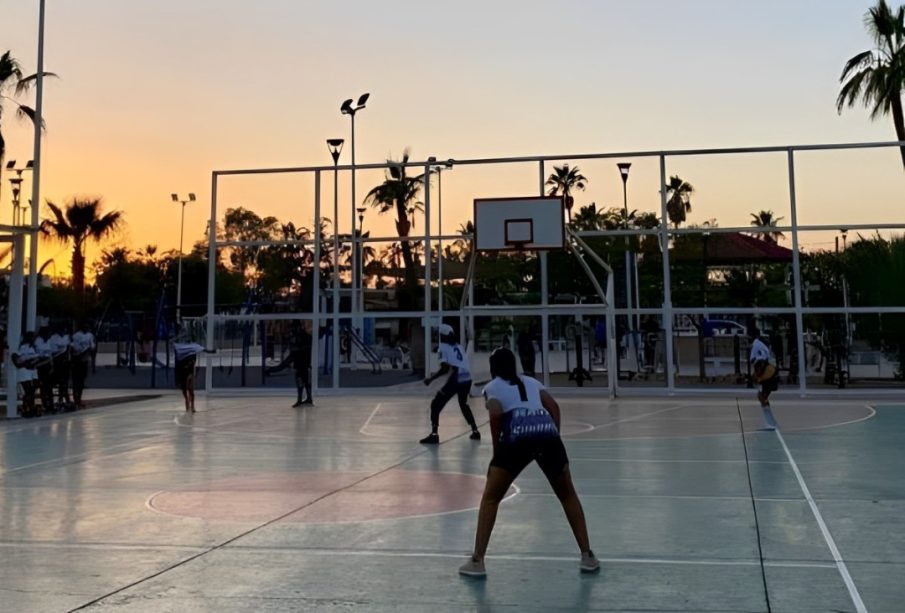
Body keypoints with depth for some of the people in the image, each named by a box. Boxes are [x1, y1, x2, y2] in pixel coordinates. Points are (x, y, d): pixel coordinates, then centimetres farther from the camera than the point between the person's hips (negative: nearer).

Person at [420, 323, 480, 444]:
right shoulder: (458, 346, 20)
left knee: (436, 405, 5)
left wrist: (431, 379, -1)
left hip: (455, 380, -7)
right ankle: (475, 431, 30)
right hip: (467, 379, 7)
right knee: (463, 404, 31)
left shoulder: (443, 347, 0)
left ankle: (434, 434, -3)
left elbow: (445, 368, -10)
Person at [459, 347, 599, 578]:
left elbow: (496, 414, -1)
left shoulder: (492, 387, 20)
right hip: (548, 434, 3)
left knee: (490, 498, 14)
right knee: (568, 496, 24)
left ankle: (477, 561, 9)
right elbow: (554, 407, 16)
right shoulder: (531, 381, 31)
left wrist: (496, 450, 7)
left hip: (518, 437, -3)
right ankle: (588, 556, 23)